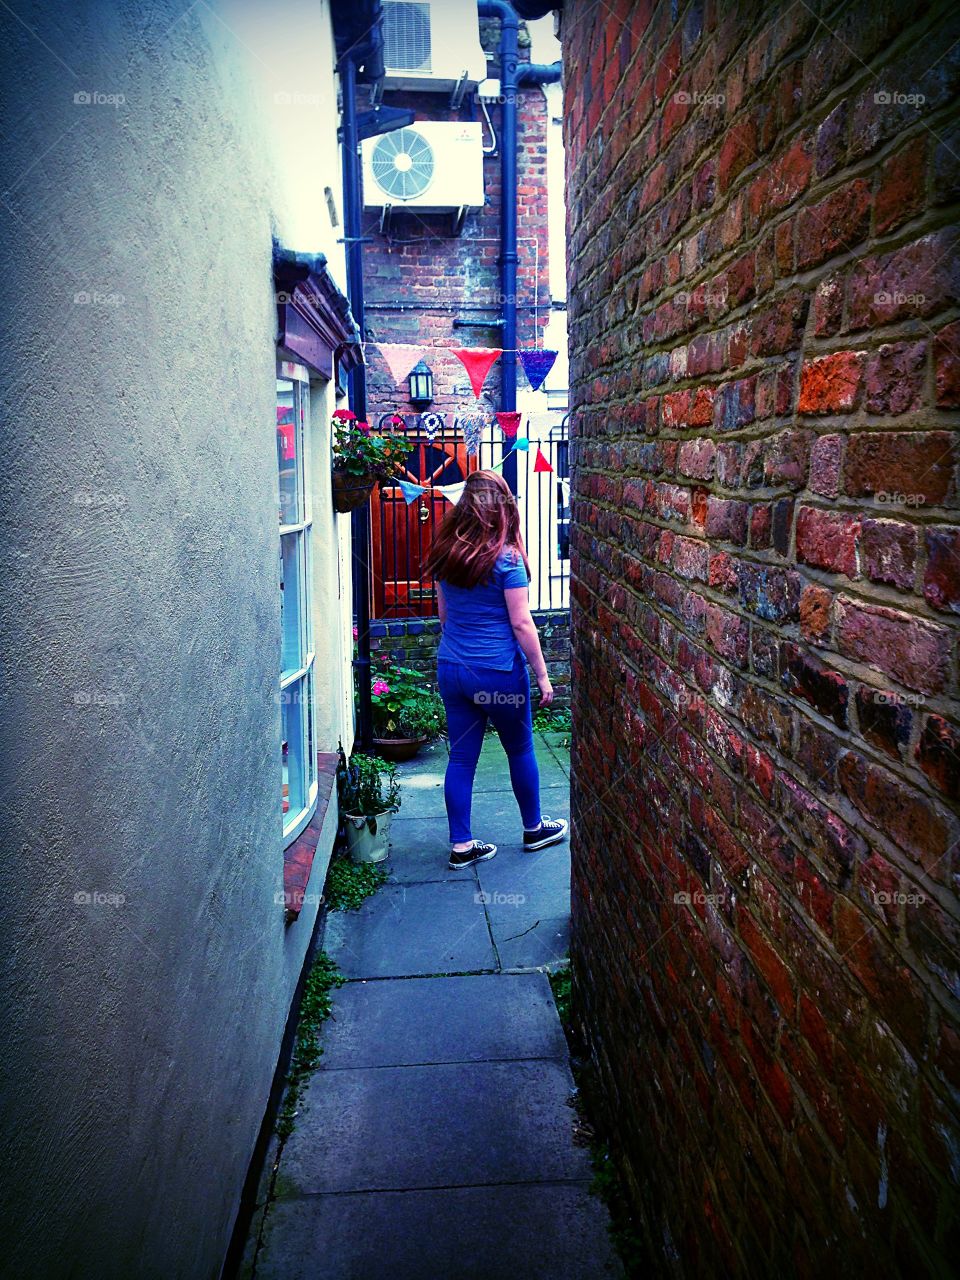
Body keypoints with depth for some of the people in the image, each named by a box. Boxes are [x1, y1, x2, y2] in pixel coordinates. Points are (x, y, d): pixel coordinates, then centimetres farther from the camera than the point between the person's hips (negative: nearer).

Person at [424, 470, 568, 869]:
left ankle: (461, 846, 16)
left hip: (451, 669, 5)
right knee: (520, 751, 15)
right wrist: (542, 675, -6)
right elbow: (521, 623, -14)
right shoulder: (506, 557, -15)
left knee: (461, 757, 10)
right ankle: (534, 829, 32)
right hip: (498, 672, -5)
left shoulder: (445, 554, 2)